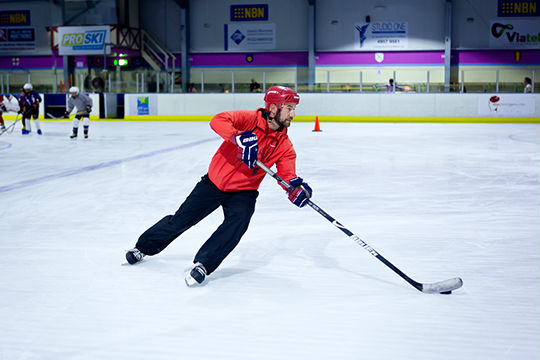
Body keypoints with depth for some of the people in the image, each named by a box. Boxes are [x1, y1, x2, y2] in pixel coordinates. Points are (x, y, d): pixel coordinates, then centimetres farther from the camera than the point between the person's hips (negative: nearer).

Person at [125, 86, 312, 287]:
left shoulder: (284, 145, -6)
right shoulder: (250, 119, -17)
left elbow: (287, 174, -15)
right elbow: (218, 121, -31)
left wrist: (296, 185, -38)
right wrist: (240, 138, -46)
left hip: (243, 192, 2)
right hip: (215, 182, -2)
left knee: (238, 221, -28)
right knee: (181, 219, 5)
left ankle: (202, 265, -21)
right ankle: (144, 246, 30)